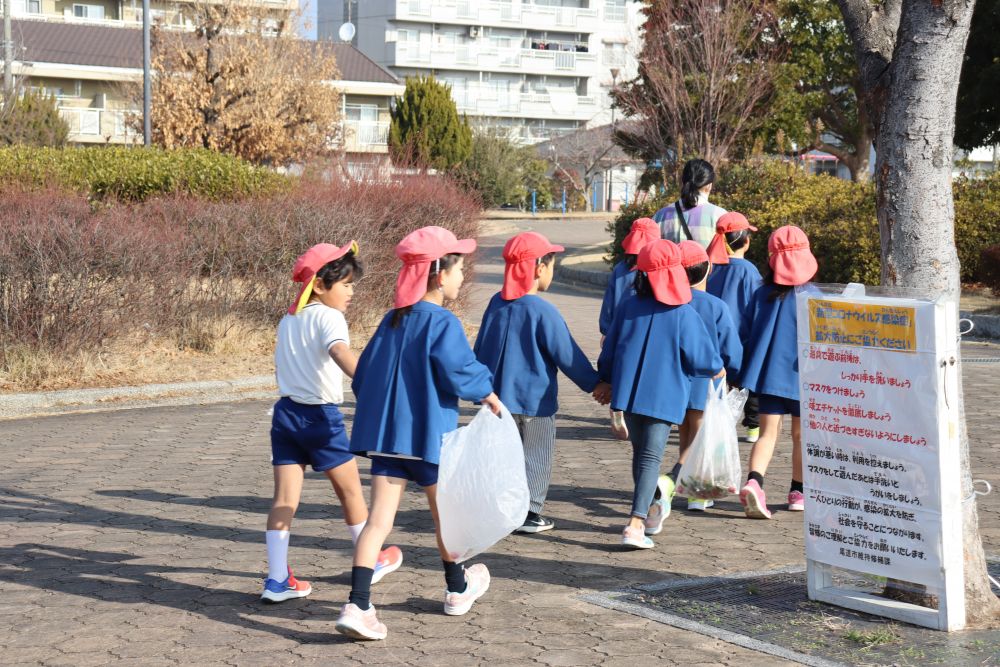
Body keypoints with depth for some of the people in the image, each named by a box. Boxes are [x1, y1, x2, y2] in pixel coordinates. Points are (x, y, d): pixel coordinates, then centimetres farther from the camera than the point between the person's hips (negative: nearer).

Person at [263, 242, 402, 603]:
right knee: (350, 490, 12)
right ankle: (371, 561, 28)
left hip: (286, 411, 7)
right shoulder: (328, 317, -13)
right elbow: (340, 350, -33)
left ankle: (277, 580, 0)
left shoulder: (288, 320, 12)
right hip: (321, 416, -7)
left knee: (284, 498, 3)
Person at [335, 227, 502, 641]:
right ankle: (458, 590, 36)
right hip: (429, 436, -5)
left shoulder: (392, 321, 10)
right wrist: (488, 394, -2)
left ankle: (357, 605, -14)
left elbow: (363, 374, 14)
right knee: (445, 515, 16)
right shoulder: (443, 323, -13)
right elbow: (459, 374, -20)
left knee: (379, 520, -1)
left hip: (386, 434, 5)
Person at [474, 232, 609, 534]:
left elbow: (480, 349, 12)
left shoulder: (496, 303, 2)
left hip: (498, 396, 6)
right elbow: (568, 355, -11)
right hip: (533, 400, -6)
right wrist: (594, 384, 2)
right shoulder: (542, 311, -17)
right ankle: (527, 513, 8)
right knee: (536, 458, 7)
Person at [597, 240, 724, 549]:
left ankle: (653, 507, 38)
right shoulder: (684, 314, -8)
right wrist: (718, 369, 18)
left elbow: (608, 353, 10)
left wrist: (606, 382, 27)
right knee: (651, 458, -5)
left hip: (628, 392, 4)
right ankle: (636, 523, -16)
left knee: (640, 453, 20)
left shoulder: (628, 308, 2)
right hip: (664, 396, -4)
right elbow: (701, 358, -4)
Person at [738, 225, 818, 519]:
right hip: (800, 374, -2)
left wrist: (746, 372, 15)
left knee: (768, 432, 2)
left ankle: (754, 481, -23)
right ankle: (798, 492, 25)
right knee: (801, 434, 14)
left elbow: (750, 332, 7)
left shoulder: (762, 294, 2)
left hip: (768, 372, 2)